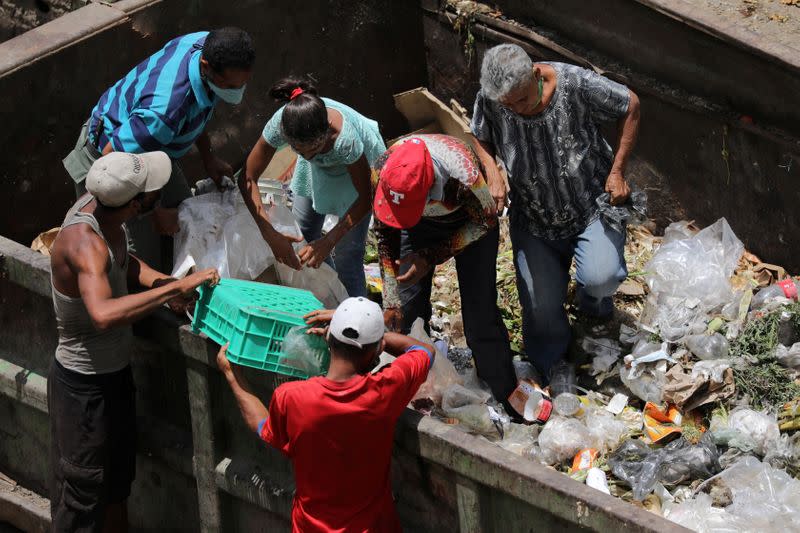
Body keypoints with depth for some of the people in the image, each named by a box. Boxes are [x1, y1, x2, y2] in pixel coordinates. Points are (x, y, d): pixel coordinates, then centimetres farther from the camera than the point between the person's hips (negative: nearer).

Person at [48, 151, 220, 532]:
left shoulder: (98, 203, -8)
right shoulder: (84, 242, -35)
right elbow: (103, 314, -53)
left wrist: (158, 281, -5)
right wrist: (175, 287, -47)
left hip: (115, 372, 9)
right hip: (85, 385, -9)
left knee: (118, 479, 26)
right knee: (82, 501, 6)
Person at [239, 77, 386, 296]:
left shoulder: (344, 138, -44)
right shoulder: (280, 124, -37)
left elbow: (365, 197, -28)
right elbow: (247, 179, -25)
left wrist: (328, 241, -32)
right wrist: (270, 235, -34)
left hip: (361, 164, -4)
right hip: (319, 170, 4)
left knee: (346, 256, -8)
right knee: (302, 233, 12)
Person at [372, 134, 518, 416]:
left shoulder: (464, 175, -44)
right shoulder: (382, 171, -33)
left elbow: (486, 221, -21)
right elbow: (386, 237, -17)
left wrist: (430, 258, -26)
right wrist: (391, 300, -17)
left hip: (470, 222, -3)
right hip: (421, 223, 3)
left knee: (479, 313, -8)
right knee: (406, 306, -1)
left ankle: (507, 396, 4)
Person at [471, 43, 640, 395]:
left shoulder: (576, 84, -28)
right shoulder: (489, 100, -20)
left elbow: (630, 106, -10)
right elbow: (481, 138, 4)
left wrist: (617, 172, -11)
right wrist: (492, 174, -17)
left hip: (592, 204, -2)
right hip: (534, 217, 2)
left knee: (599, 278, -24)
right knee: (541, 303, -3)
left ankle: (591, 295, 17)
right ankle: (551, 360, 31)